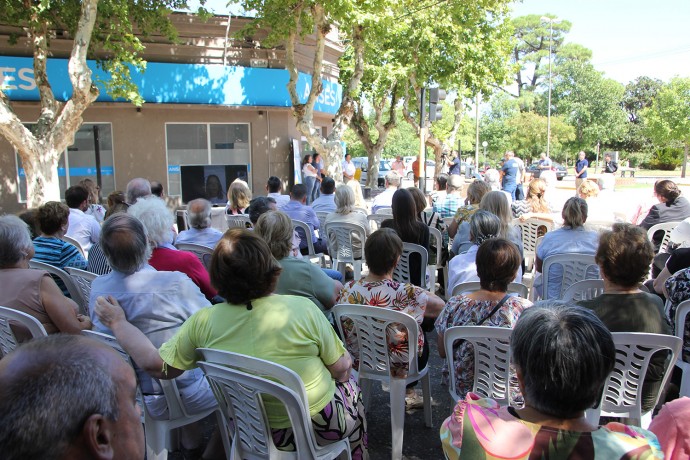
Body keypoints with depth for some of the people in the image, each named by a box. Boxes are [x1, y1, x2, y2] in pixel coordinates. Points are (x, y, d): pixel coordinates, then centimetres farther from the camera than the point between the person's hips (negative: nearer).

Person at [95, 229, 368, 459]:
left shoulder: (203, 322, -18)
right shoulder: (302, 309, -25)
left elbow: (157, 366, -10)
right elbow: (341, 369, -15)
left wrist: (118, 323, 2)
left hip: (255, 435, 4)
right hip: (322, 426, -3)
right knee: (349, 384, 30)